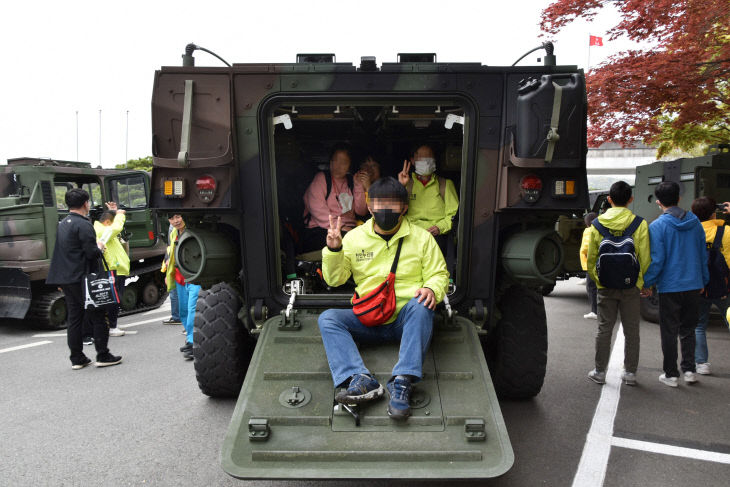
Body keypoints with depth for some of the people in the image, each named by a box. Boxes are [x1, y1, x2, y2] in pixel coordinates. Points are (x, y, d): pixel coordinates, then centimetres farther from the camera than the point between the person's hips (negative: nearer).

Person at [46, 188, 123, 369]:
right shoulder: (83, 225, -14)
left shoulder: (62, 224, 15)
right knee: (98, 317, 0)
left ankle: (77, 359, 15)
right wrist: (99, 247, 1)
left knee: (74, 318, 11)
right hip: (82, 279, -9)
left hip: (66, 279, 9)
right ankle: (102, 356, 3)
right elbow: (91, 253, -19)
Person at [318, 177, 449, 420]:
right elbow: (334, 279, 9)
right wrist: (333, 250, -10)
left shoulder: (422, 237, 8)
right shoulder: (354, 237, 10)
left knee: (421, 306, -34)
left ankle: (402, 382, -40)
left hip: (407, 318, -1)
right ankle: (361, 380, -40)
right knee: (327, 319, -22)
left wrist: (432, 289, -15)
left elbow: (439, 274, 9)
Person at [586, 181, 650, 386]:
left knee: (604, 329, 9)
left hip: (605, 286, 1)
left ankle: (600, 371, 15)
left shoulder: (597, 224, -2)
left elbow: (591, 258, 2)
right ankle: (630, 372, 17)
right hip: (631, 285, -1)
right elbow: (645, 259, -5)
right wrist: (644, 282, 9)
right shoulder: (639, 224, -7)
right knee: (631, 330, 10)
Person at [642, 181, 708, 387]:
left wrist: (647, 283, -4)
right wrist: (703, 281, 20)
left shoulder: (657, 226, -13)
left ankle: (671, 374, 13)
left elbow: (656, 260, -15)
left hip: (669, 287, -5)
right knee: (688, 329, 18)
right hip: (693, 285, 5)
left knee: (669, 331, 6)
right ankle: (689, 370, 19)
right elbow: (703, 254, 10)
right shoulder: (694, 222, 3)